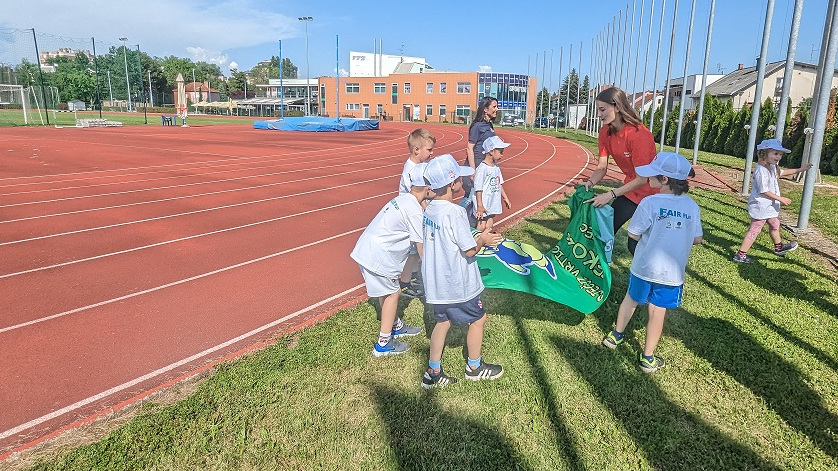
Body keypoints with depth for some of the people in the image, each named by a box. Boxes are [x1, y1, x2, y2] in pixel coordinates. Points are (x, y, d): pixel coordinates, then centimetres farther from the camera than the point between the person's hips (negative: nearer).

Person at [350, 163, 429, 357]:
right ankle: (383, 344, 11)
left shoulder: (402, 199, 10)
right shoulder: (414, 210, -17)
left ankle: (396, 326, 41)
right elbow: (421, 245, -11)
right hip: (378, 255, -9)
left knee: (388, 291, 23)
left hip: (366, 249, 9)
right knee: (392, 294, 4)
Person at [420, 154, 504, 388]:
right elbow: (469, 250, -20)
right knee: (478, 319, 15)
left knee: (442, 321, 20)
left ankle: (433, 373, 26)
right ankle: (474, 367, 33)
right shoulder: (455, 212, -25)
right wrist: (483, 240, 0)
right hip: (458, 284, -7)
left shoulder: (429, 208, 0)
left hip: (435, 280, 7)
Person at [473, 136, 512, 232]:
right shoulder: (482, 168, -19)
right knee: (481, 227, 0)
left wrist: (505, 198, 19)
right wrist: (479, 205, -21)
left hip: (493, 205, 8)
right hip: (483, 206, -8)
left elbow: (499, 184, 17)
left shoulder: (496, 167, 7)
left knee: (489, 228, 15)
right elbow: (478, 189, -19)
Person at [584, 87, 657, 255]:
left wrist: (611, 194, -29)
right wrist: (590, 182, -23)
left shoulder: (639, 134, -27)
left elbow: (642, 179, -25)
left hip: (651, 192, -7)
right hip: (630, 189, 7)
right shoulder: (605, 132, -5)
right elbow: (601, 168, -2)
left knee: (635, 244, -7)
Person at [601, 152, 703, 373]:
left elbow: (633, 234, -10)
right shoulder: (692, 206, -3)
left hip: (644, 266, -1)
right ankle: (647, 358, 23)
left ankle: (616, 335, 40)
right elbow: (697, 239, 6)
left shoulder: (650, 202, -15)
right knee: (658, 311, 11)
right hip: (673, 272, 2)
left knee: (631, 298, 22)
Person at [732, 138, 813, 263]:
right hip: (760, 206, -11)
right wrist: (781, 199, -19)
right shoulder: (761, 170, -24)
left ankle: (779, 247, 50)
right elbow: (764, 191, -25)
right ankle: (740, 255, -4)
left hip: (769, 205, 11)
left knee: (775, 224, 28)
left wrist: (800, 169, 25)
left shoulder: (772, 167, 8)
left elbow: (782, 172, 30)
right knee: (755, 230, -7)